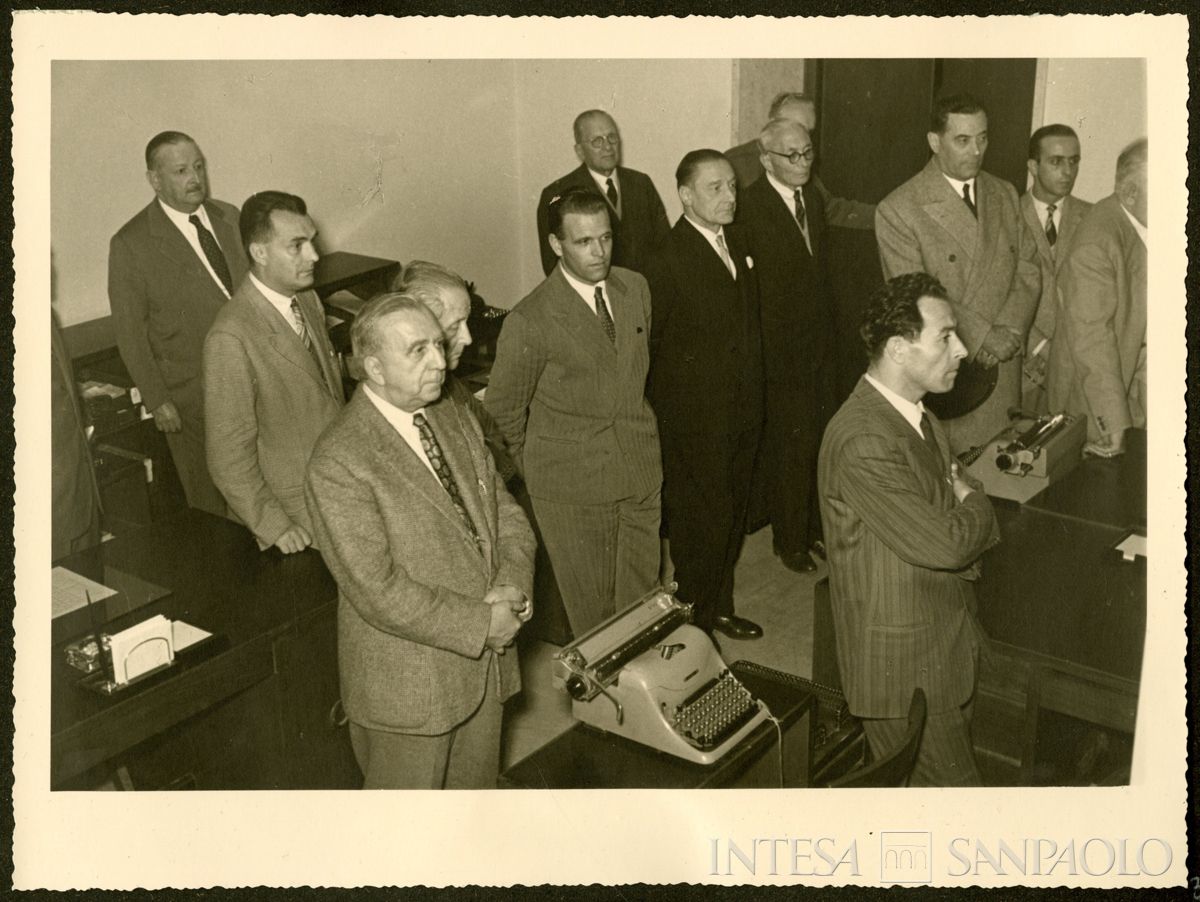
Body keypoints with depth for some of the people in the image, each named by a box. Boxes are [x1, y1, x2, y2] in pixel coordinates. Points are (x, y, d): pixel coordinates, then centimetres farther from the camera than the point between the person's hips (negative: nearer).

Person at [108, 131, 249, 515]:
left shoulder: (229, 218, 5)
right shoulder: (131, 244, -11)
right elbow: (129, 330, -8)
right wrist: (157, 400, -10)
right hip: (192, 396, -4)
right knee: (211, 504, 9)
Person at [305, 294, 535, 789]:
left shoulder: (456, 421, 3)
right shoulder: (338, 462, -22)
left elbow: (507, 515, 8)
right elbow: (377, 591, -25)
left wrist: (513, 585, -12)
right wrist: (480, 625, -20)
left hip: (485, 660, 7)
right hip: (408, 683, -6)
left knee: (475, 786, 24)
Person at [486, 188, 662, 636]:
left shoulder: (635, 288, 1)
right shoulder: (530, 320, -18)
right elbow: (502, 410, -6)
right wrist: (535, 473, 3)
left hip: (641, 472, 5)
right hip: (571, 488, -5)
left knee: (641, 597, 14)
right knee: (590, 605, 7)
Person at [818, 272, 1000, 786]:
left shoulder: (916, 415, 7)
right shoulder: (863, 441, -27)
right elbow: (946, 544, -26)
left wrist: (965, 502, -10)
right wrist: (974, 503, -6)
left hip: (948, 648, 10)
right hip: (903, 669, -9)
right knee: (951, 784, 1)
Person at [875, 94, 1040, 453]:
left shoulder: (1005, 195, 13)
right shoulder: (897, 210, -8)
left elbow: (1028, 269, 10)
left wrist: (1009, 331, -8)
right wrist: (982, 339, -14)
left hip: (1003, 368, 5)